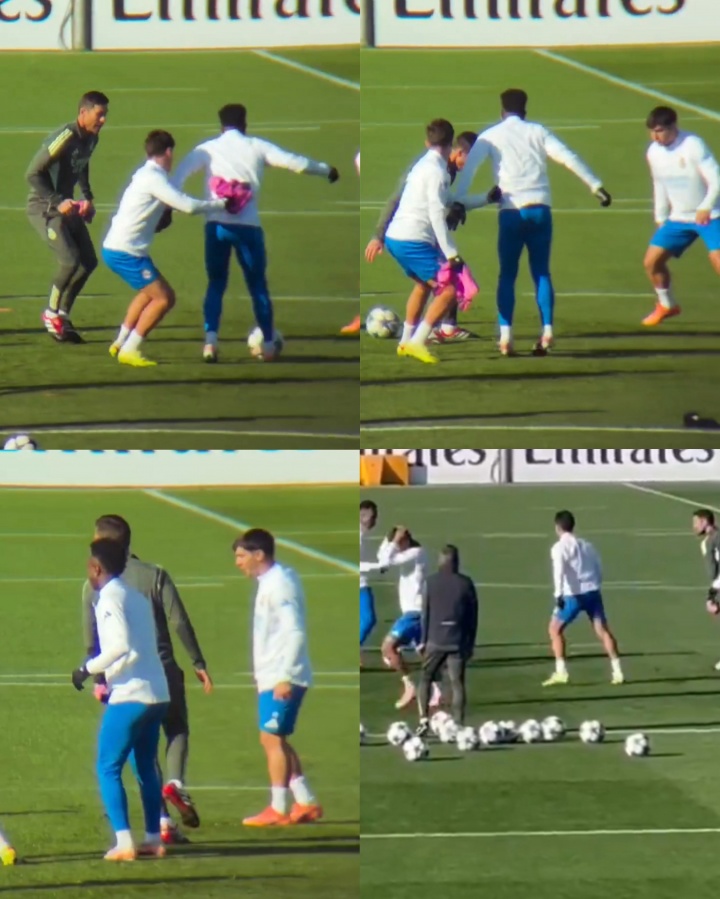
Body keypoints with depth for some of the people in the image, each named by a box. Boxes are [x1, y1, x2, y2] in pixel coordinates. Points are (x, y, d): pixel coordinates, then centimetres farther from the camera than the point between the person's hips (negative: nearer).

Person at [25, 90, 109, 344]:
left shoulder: (91, 138, 2)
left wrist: (88, 197, 11)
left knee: (88, 261, 4)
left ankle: (63, 315, 15)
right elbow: (32, 174, -22)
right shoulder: (65, 138, -24)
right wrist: (58, 202, -26)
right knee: (70, 260, -20)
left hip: (66, 206, 9)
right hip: (44, 207, -9)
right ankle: (52, 314, -1)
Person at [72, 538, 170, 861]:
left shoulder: (109, 598, -9)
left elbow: (121, 645, -22)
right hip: (157, 694, 8)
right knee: (146, 768, 18)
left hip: (130, 696, -8)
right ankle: (154, 838, 18)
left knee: (108, 768, -1)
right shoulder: (137, 597, 16)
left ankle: (123, 843, -9)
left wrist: (89, 668, -12)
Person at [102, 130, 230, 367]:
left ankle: (121, 343, 30)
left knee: (151, 292, 28)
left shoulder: (147, 175, 14)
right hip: (125, 252, -10)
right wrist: (221, 203, -8)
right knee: (163, 298, -9)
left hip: (117, 248, 10)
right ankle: (129, 350, -6)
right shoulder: (154, 178, -16)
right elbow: (189, 206, -21)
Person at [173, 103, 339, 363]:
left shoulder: (207, 149, 7)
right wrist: (326, 170, 19)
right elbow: (294, 162, 5)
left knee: (216, 284, 12)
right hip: (248, 225, -1)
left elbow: (180, 174, -5)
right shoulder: (256, 147, 7)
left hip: (216, 224, 1)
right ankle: (268, 344, 14)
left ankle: (210, 341, -6)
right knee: (258, 285, 12)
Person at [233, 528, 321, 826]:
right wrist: (266, 673, 20)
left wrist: (285, 676, -24)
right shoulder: (271, 582, 14)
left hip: (281, 679, -10)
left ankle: (278, 810, 0)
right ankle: (306, 803, 17)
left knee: (272, 738, -5)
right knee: (275, 740, 14)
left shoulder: (279, 584, -16)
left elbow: (295, 632, -22)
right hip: (271, 677, 10)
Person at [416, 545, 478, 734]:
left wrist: (423, 640, 6)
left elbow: (426, 612, -1)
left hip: (435, 640, -1)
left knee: (425, 679, 12)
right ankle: (458, 725, 1)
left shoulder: (432, 581, -3)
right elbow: (473, 615, 3)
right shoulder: (466, 583, 0)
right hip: (458, 641, 1)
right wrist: (471, 643, 11)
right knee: (457, 683, 4)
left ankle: (424, 719, 0)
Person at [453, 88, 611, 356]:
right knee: (541, 273, 10)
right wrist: (596, 185, 5)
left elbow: (469, 167, -5)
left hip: (511, 212, -1)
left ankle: (506, 336, -4)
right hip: (539, 209, 1)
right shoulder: (537, 131, 10)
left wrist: (458, 201, -9)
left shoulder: (490, 136, 7)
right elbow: (569, 158, 4)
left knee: (507, 275, 6)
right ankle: (547, 331, -2)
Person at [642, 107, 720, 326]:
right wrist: (661, 218, 17)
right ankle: (667, 305, 28)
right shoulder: (654, 152, 0)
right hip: (678, 218, 7)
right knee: (651, 262, 3)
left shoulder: (693, 145, -21)